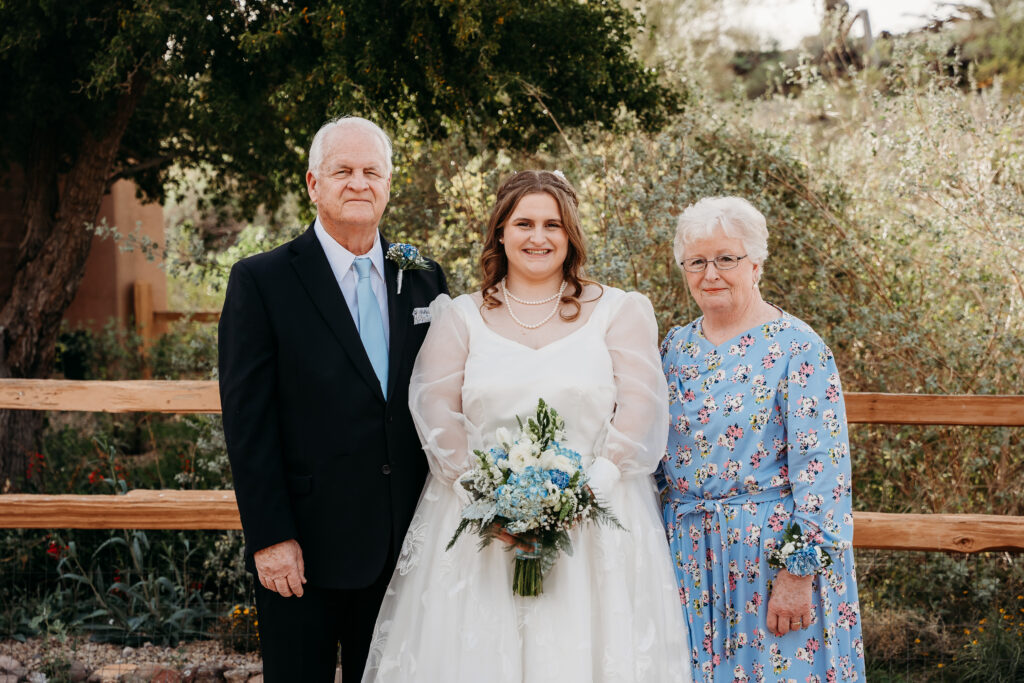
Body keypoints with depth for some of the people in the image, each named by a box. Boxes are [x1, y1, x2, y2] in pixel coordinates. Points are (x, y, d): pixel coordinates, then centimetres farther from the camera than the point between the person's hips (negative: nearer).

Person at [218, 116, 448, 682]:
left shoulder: (424, 280, 8)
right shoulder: (261, 281, -5)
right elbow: (247, 420, -9)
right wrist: (270, 537, -14)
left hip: (403, 544, 4)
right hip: (303, 547, -4)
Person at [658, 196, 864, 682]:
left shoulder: (796, 347, -10)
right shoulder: (676, 347, 9)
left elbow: (821, 470, -15)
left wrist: (798, 574, -19)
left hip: (774, 552, -5)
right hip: (686, 553, 6)